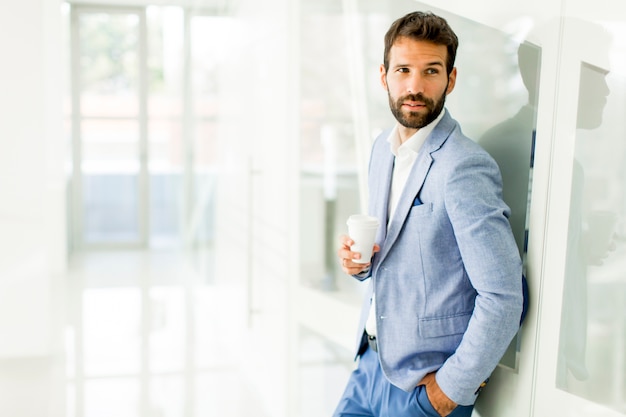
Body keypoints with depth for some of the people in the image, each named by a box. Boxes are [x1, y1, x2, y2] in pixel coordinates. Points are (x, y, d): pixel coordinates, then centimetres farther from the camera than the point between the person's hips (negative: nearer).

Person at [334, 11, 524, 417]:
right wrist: (359, 259, -4)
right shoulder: (383, 148, 4)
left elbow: (503, 297, -23)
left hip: (423, 383, -7)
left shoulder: (464, 167, -22)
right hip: (374, 358, 7)